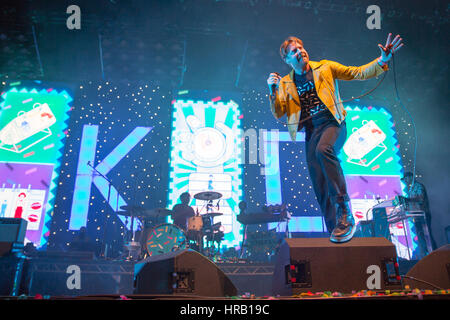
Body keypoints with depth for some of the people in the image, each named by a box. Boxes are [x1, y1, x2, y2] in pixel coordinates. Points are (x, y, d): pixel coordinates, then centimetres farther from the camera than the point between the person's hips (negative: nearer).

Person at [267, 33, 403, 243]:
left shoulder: (325, 68, 8)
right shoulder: (286, 83, 13)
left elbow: (359, 73, 7)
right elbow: (278, 113, 5)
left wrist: (382, 61, -9)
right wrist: (273, 91, -11)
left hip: (333, 123, -3)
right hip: (311, 131, 3)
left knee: (323, 149, -36)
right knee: (320, 187, -2)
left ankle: (345, 214, -32)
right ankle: (334, 229, 10)